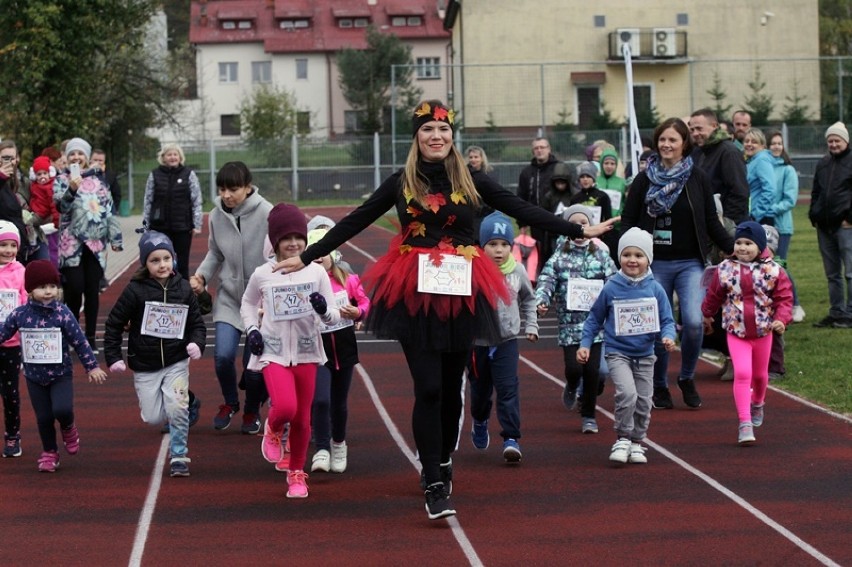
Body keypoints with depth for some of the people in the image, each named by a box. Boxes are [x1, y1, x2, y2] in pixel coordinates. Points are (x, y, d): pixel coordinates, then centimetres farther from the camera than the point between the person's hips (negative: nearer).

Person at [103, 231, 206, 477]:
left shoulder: (183, 289, -3)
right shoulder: (135, 290, -10)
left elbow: (197, 323, 5)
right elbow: (114, 324, -3)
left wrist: (197, 344, -14)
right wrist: (113, 357, -6)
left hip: (176, 362, 0)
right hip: (145, 366, 0)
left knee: (176, 408, -16)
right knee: (153, 418, 3)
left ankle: (179, 455, 2)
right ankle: (189, 401, 33)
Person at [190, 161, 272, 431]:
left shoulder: (266, 213, -16)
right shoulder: (217, 215, -1)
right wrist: (202, 275, -3)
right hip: (229, 296, 3)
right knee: (223, 355, -11)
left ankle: (252, 410, 30)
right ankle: (229, 402, 18)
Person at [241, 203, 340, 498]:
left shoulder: (316, 272, -4)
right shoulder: (262, 275, -4)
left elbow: (334, 316, 0)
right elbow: (248, 303, 15)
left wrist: (324, 310, -23)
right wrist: (251, 329, -1)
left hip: (306, 352, 2)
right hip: (273, 352, -2)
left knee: (302, 418, 8)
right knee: (285, 407, -22)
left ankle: (297, 473, 28)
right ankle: (273, 429, 15)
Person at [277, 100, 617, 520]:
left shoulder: (471, 181, 4)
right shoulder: (401, 183, 4)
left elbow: (522, 210, 4)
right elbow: (355, 222, 8)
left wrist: (579, 231, 1)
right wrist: (307, 257, 7)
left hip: (461, 293, 1)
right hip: (414, 294, -1)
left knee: (451, 385, 10)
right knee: (428, 388, -8)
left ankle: (443, 461, 32)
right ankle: (435, 486, -5)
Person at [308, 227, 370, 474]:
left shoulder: (348, 279, -2)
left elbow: (364, 302, 7)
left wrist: (357, 312, -12)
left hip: (344, 347, 3)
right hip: (318, 348, -3)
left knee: (339, 402, 16)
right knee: (320, 400, -18)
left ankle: (338, 444, 38)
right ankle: (322, 451, -10)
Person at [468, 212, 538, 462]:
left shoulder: (517, 271, -3)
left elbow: (528, 299, 15)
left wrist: (531, 325, 12)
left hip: (507, 341, 1)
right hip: (477, 341, -1)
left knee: (508, 389, -10)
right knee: (480, 389, 17)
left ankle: (511, 438, -9)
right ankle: (480, 423, 46)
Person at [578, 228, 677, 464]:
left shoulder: (655, 289, -3)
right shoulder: (611, 288, -6)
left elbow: (667, 320, 1)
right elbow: (594, 319, 5)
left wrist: (668, 336, -19)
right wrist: (585, 344, -1)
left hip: (645, 355, 3)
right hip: (618, 353, -3)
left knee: (643, 401, 8)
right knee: (627, 394, -22)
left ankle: (637, 443, 25)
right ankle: (622, 440, -7)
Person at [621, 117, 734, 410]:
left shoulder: (697, 178, 4)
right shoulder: (645, 179, 4)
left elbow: (712, 223, 8)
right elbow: (628, 220, 5)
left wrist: (734, 248, 0)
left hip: (690, 263, -1)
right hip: (654, 263, 1)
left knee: (694, 322, -16)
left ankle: (687, 378, 8)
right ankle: (659, 386, 23)